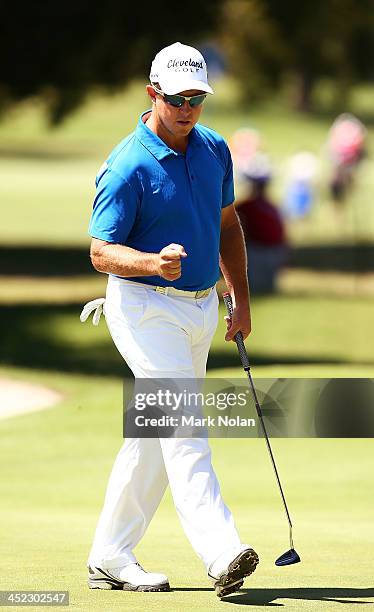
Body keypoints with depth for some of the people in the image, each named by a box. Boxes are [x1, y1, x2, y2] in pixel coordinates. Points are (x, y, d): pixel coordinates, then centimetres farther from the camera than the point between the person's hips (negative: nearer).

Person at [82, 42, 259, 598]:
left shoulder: (214, 150, 6)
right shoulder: (127, 167, -16)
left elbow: (227, 222, 19)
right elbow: (101, 251, -17)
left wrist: (241, 299, 15)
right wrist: (154, 264, -36)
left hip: (201, 308, 8)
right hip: (145, 307, -8)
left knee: (153, 437, 11)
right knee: (183, 427, -19)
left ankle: (110, 558, 18)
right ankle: (221, 554, -29)